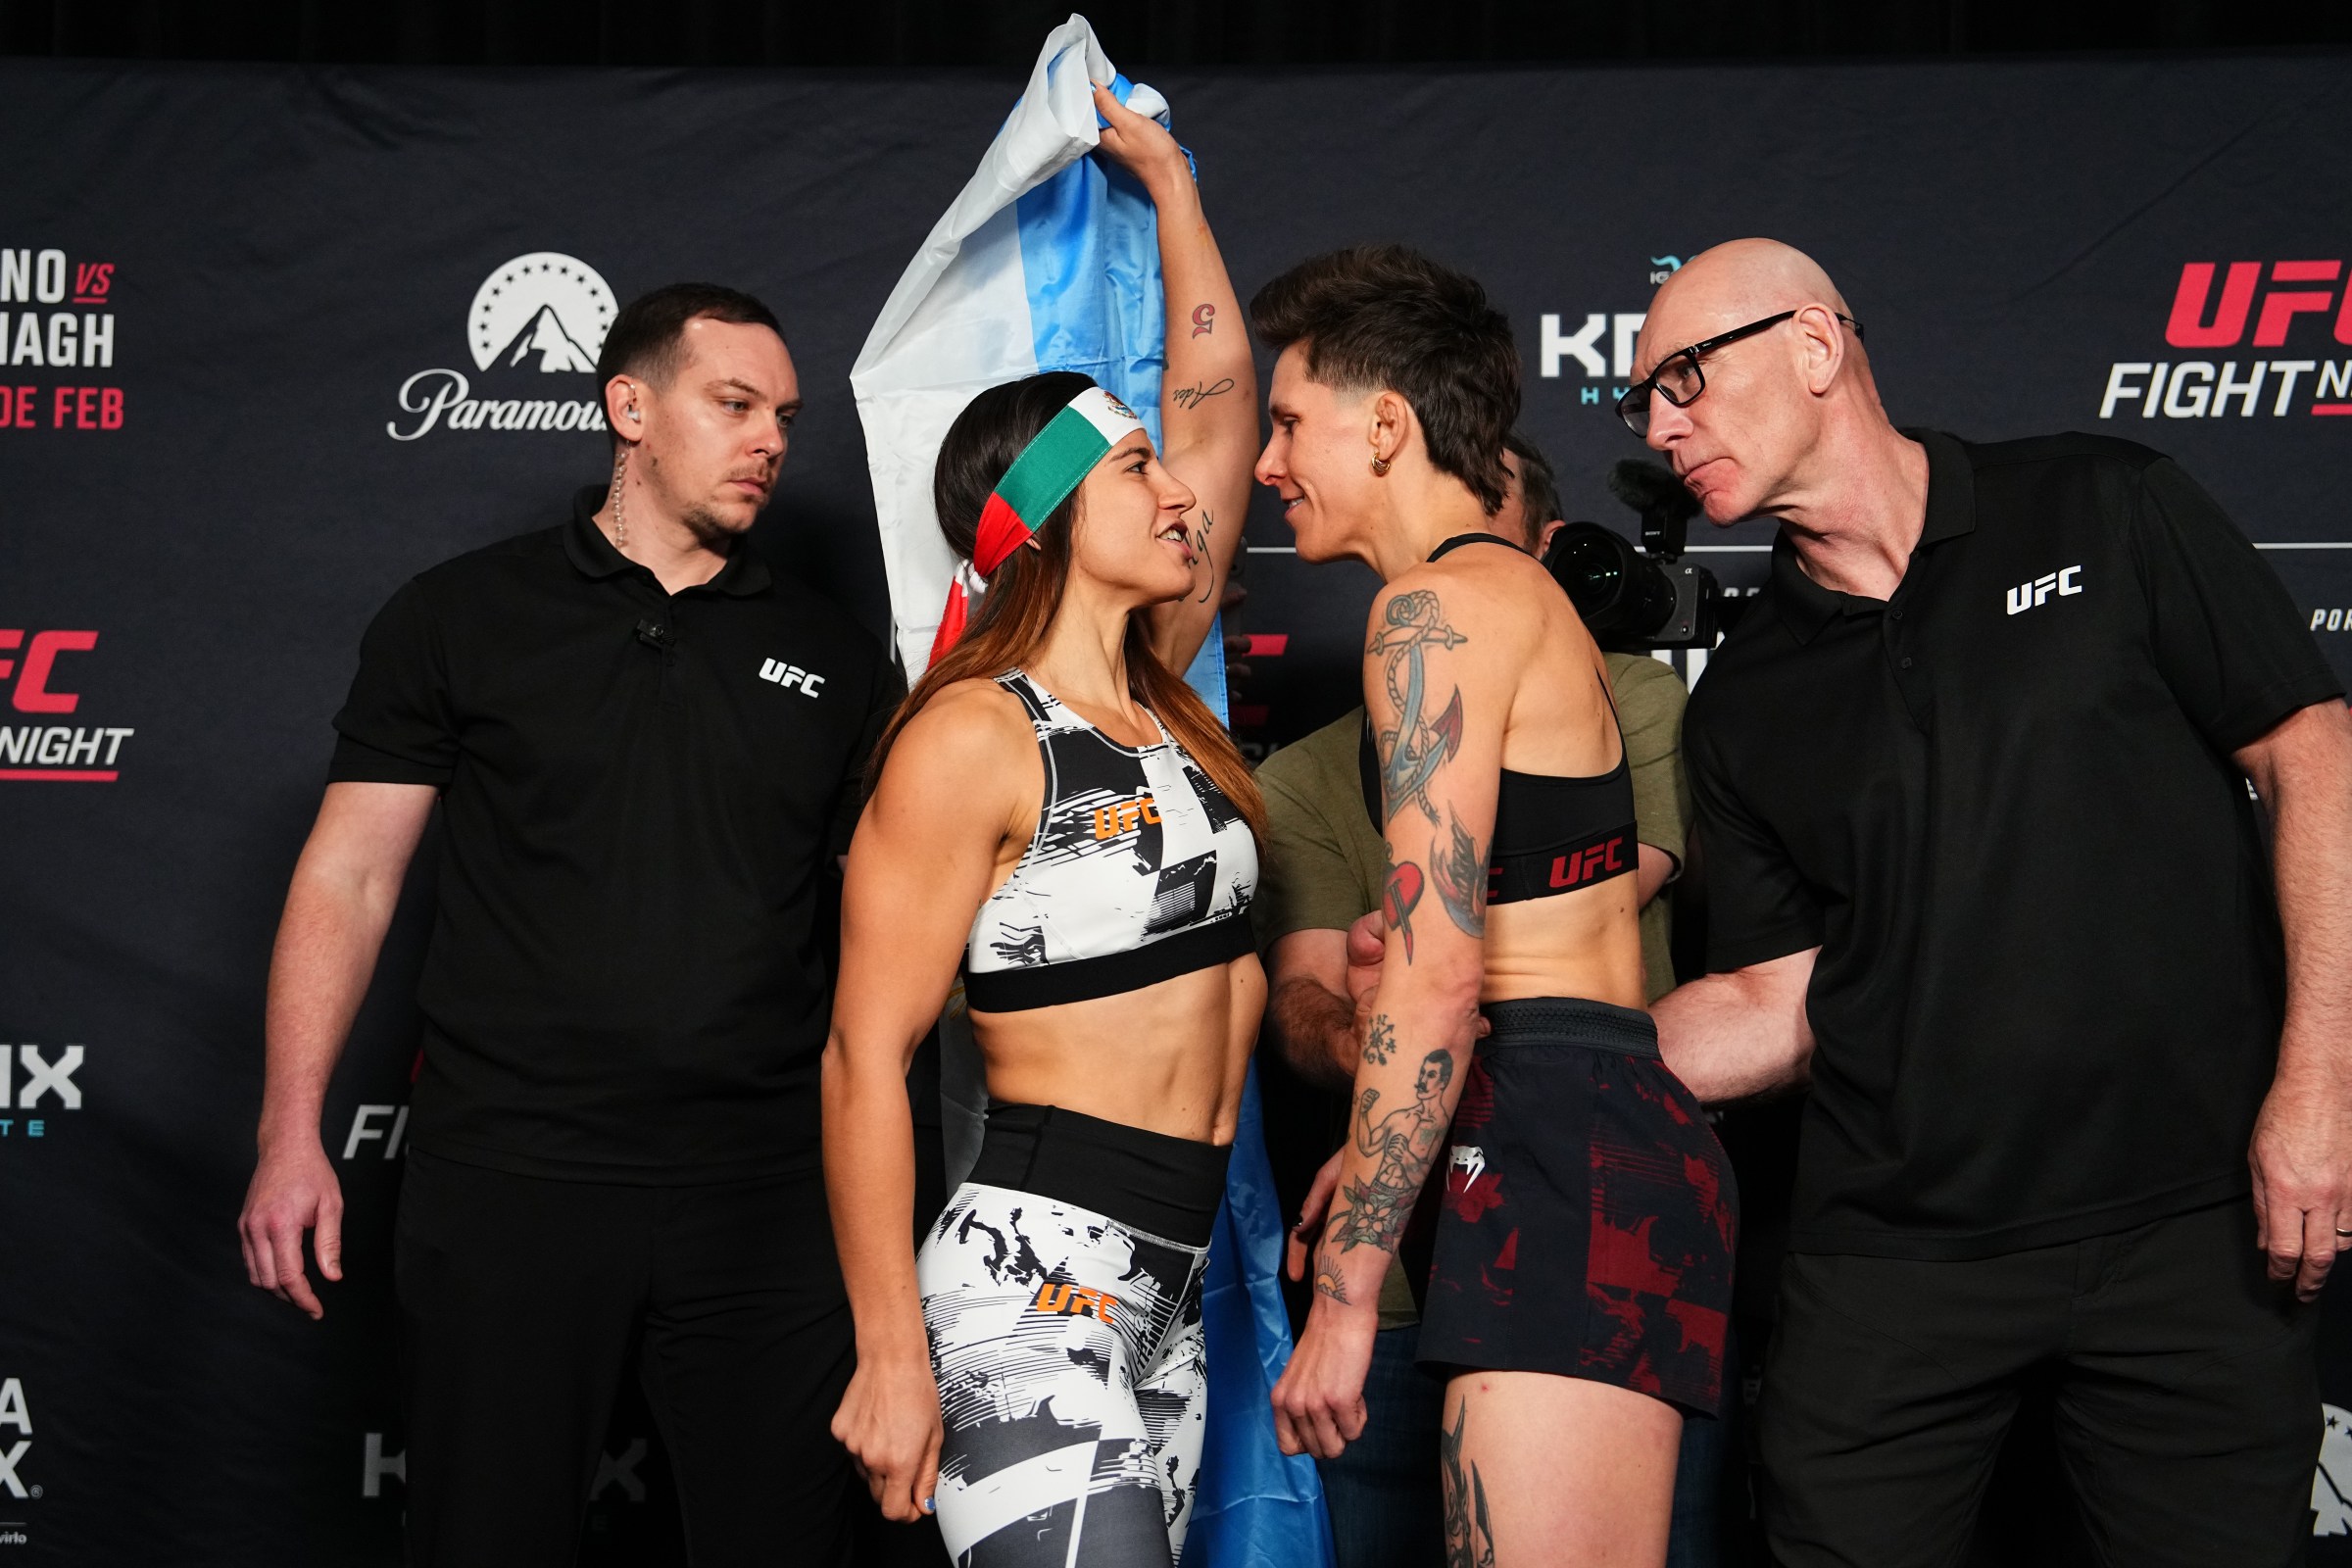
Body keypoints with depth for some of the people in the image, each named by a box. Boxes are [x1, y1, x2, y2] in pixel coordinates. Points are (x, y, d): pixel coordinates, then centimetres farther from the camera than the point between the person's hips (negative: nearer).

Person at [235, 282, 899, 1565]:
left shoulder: (830, 657, 10)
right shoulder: (461, 619, 3)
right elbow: (348, 879, 1)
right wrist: (290, 1135, -5)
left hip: (766, 1198, 2)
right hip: (509, 1186, -2)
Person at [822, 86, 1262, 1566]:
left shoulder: (1157, 697, 12)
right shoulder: (975, 736, -10)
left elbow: (1221, 400, 21)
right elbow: (866, 1057, -12)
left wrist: (1168, 176, 27)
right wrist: (893, 1364, -14)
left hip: (1164, 1295, 8)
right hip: (1030, 1285, -8)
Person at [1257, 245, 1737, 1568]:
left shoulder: (1438, 605, -8)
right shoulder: (1530, 596, 23)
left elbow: (1436, 974, -16)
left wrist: (1346, 1291, -14)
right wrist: (1380, 1152, 27)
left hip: (1563, 1154, -10)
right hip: (1624, 1127, 10)